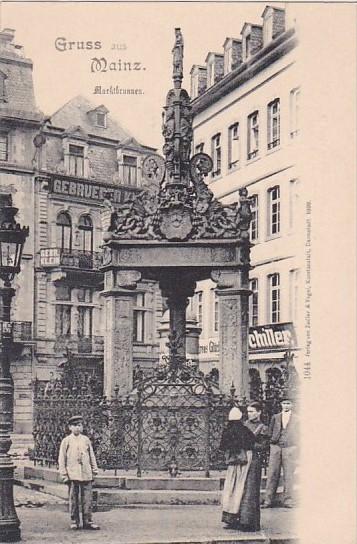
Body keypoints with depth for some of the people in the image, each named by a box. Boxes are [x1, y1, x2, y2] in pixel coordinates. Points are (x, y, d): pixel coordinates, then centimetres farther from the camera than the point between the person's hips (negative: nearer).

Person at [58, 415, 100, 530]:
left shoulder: (86, 440, 9)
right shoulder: (66, 441, 2)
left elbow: (92, 457, 14)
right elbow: (62, 459, 3)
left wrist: (94, 471, 10)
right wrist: (64, 474, -2)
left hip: (86, 474, 2)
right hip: (72, 475, -2)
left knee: (87, 499, 1)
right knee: (73, 500, 3)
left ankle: (88, 521, 6)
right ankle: (74, 521, 12)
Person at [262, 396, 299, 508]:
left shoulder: (296, 419, 10)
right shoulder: (275, 417, 13)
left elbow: (297, 434, 12)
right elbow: (270, 431, 16)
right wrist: (273, 440, 3)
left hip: (290, 448, -1)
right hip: (275, 447, 1)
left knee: (288, 475, -4)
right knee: (272, 474, -2)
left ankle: (288, 500, 1)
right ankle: (268, 500, -1)